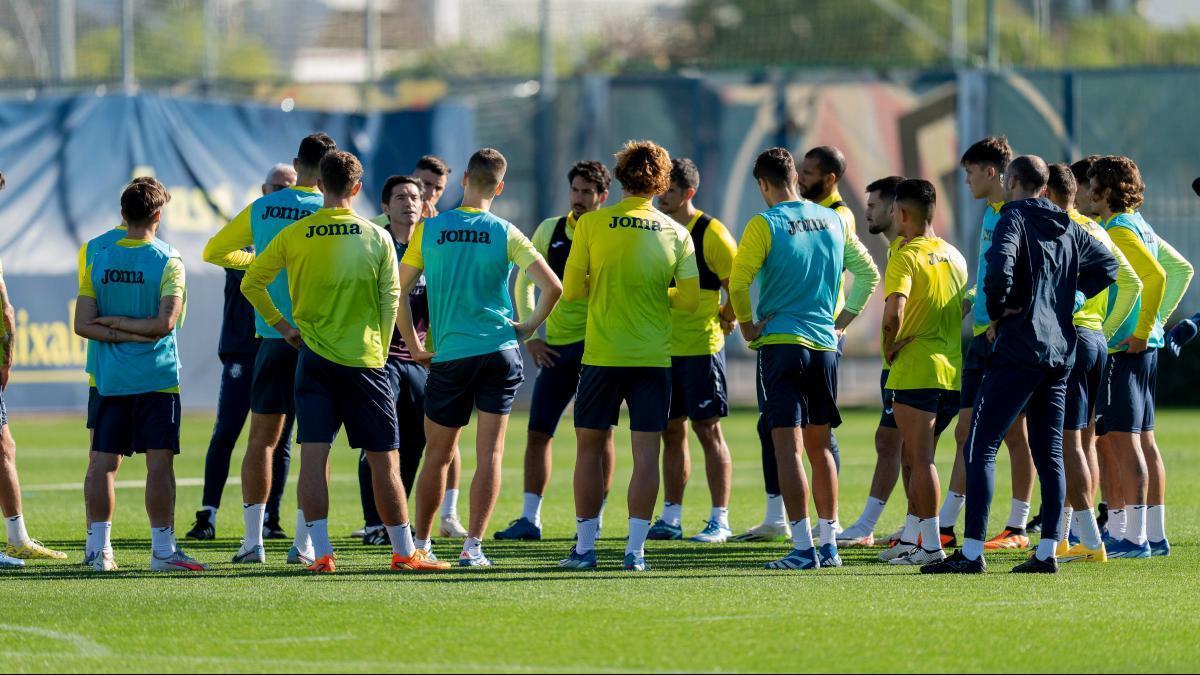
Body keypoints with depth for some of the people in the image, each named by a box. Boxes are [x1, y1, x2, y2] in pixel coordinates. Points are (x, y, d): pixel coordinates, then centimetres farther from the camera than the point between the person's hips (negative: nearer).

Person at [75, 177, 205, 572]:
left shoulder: (98, 261, 4)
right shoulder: (167, 262, -7)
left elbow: (83, 324, -3)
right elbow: (164, 323, -15)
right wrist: (132, 327, -4)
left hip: (110, 379, 4)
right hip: (157, 379, -3)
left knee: (102, 463, 7)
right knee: (159, 463, -2)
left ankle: (99, 549, 5)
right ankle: (162, 550, -4)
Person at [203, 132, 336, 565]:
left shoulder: (261, 208, 4)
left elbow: (214, 251, 15)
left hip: (272, 335, 2)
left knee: (262, 437, 8)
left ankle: (253, 541, 4)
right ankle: (303, 543, 0)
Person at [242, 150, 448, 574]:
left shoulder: (293, 236, 0)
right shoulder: (378, 238, -1)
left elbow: (251, 283, 5)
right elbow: (390, 301, 3)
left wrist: (282, 326, 13)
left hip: (314, 359, 0)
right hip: (364, 360, 0)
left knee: (313, 455, -2)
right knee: (383, 459, 4)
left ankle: (320, 552, -8)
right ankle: (404, 552, 8)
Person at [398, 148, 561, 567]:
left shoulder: (429, 229, 1)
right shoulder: (505, 234, -2)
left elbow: (397, 292, 4)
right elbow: (552, 287, -7)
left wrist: (415, 348, 13)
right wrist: (529, 328, 9)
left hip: (448, 357, 1)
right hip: (500, 351, -1)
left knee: (438, 455, 10)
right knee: (490, 453, 1)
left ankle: (420, 544, 17)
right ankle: (473, 545, -5)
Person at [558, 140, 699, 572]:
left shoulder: (591, 224, -4)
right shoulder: (675, 233, 1)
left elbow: (572, 290, -2)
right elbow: (689, 300, 1)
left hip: (602, 354, -1)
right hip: (654, 357, 1)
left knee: (590, 447, 10)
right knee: (646, 452, 2)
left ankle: (585, 547, 10)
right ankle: (635, 549, -2)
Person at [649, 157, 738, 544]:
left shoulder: (710, 232, -9)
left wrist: (725, 319, -5)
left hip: (700, 346, -6)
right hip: (662, 348, 6)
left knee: (707, 429, -3)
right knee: (672, 432, 9)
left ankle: (720, 521, 0)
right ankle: (671, 519, 14)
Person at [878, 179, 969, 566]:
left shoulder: (906, 258, -11)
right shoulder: (954, 256, 13)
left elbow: (895, 310, -25)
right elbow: (966, 307, 18)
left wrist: (889, 347, -10)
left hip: (917, 370, -8)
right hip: (953, 369, 8)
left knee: (920, 459, -5)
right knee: (915, 457, 17)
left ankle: (931, 545, -8)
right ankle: (912, 540, 19)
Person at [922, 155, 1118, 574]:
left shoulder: (1014, 220, -8)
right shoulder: (1068, 228, 14)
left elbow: (999, 268, -25)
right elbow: (1107, 265, 22)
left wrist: (997, 313, -9)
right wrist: (1072, 296, 15)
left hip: (1019, 350, -7)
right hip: (1061, 350, 7)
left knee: (980, 448, -6)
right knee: (1049, 453, 10)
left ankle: (972, 552, -13)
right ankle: (1047, 552, 7)